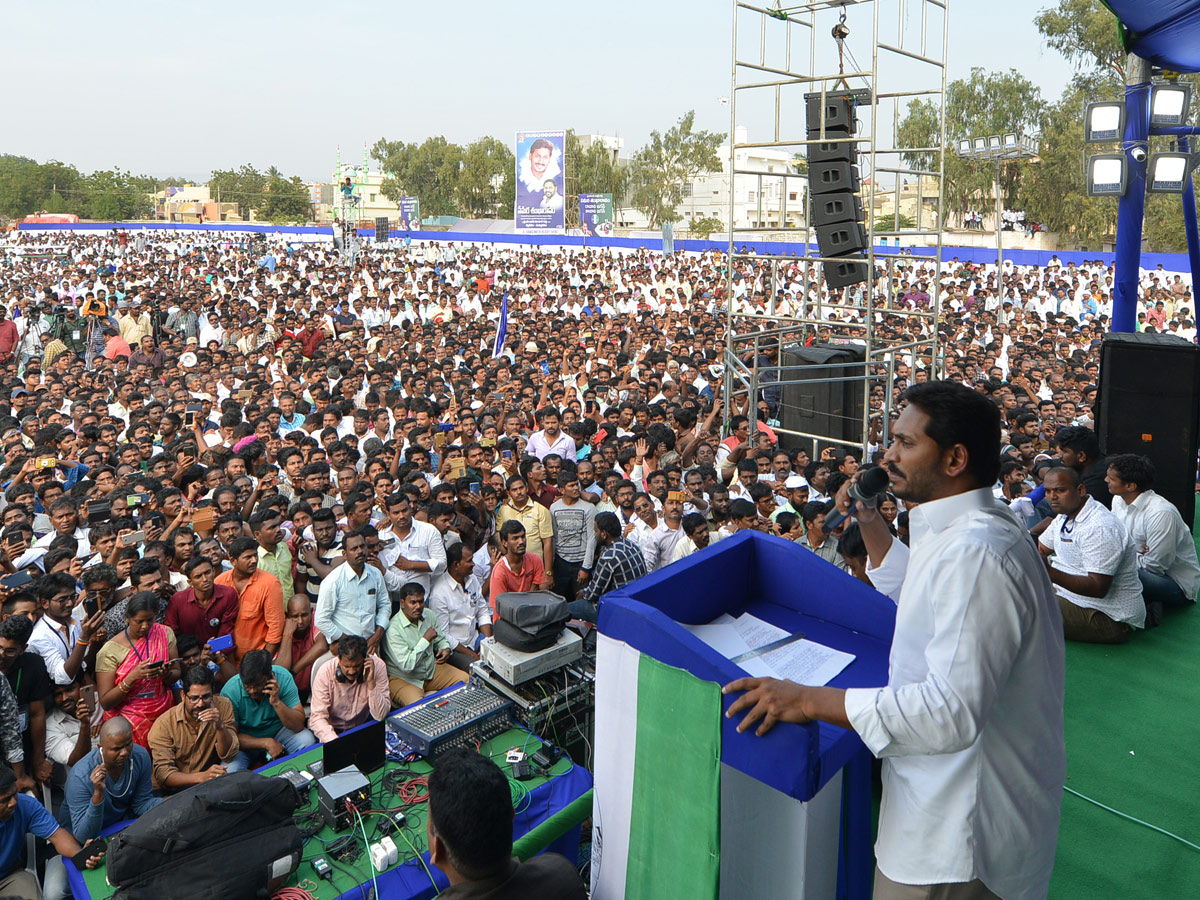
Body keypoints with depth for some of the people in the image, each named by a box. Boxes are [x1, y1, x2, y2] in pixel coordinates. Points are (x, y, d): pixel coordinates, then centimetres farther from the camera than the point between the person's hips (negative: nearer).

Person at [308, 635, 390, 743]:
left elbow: (380, 716, -20)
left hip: (362, 726, 2)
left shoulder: (377, 666, -19)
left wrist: (371, 682, -32)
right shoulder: (325, 672, -21)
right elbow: (318, 716, -23)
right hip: (332, 728, -2)